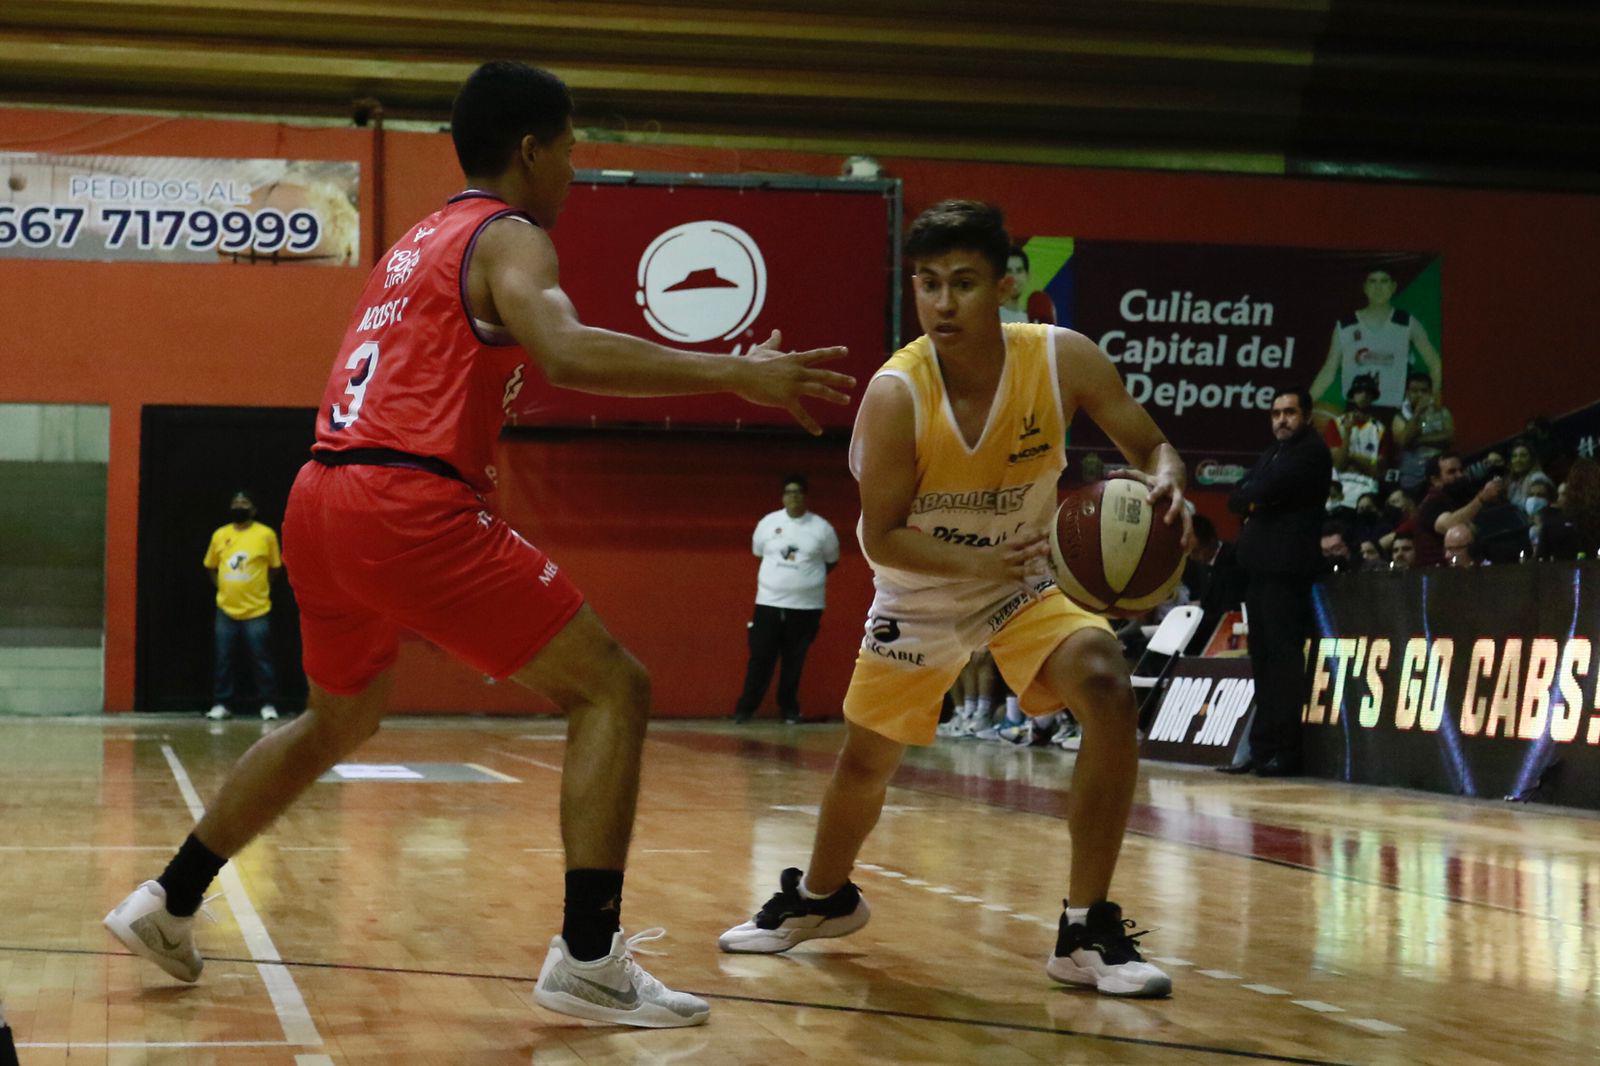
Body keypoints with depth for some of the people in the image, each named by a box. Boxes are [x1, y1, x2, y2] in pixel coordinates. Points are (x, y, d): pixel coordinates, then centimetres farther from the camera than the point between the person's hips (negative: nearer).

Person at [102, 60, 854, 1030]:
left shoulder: (419, 241, 25)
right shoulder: (510, 237, -2)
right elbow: (565, 352, -22)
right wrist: (736, 375, -23)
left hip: (321, 501, 9)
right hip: (411, 505, -9)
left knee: (341, 717, 31)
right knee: (612, 689, -4)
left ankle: (169, 903, 34)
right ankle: (589, 957, -13)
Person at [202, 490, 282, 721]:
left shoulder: (266, 534, -2)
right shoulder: (220, 535, 7)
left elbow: (275, 568, 6)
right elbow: (210, 566, 17)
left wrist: (259, 590, 4)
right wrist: (223, 588, 7)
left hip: (257, 611, -3)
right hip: (226, 610, 3)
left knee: (261, 660, 0)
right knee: (222, 660, 6)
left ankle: (268, 705, 9)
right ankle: (220, 705, 14)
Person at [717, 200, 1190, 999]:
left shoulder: (1063, 360, -23)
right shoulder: (896, 394, -28)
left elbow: (1151, 446, -10)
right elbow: (882, 537, -23)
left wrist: (1163, 483, -35)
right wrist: (984, 562, -39)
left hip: (1026, 579, 1)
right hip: (920, 595, 0)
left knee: (1107, 690, -26)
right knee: (866, 758, 13)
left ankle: (1086, 933, -16)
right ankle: (820, 897, 47)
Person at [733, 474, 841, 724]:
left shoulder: (821, 527, 0)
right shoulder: (768, 523, 4)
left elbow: (831, 560, 13)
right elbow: (758, 553, 18)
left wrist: (808, 578, 7)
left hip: (806, 606, -1)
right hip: (769, 602, 1)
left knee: (794, 661, 6)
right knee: (760, 658, -1)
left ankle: (789, 708, 18)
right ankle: (746, 707, 7)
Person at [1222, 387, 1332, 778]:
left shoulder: (1312, 452, -5)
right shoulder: (1271, 454, 24)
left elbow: (1267, 488, -16)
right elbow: (1236, 499, 16)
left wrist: (1250, 496, 4)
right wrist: (1253, 500, -3)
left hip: (1287, 569, -9)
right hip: (1259, 567, 9)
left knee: (1284, 657, -11)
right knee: (1262, 661, 8)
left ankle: (1286, 751, -11)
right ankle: (1262, 748, 10)